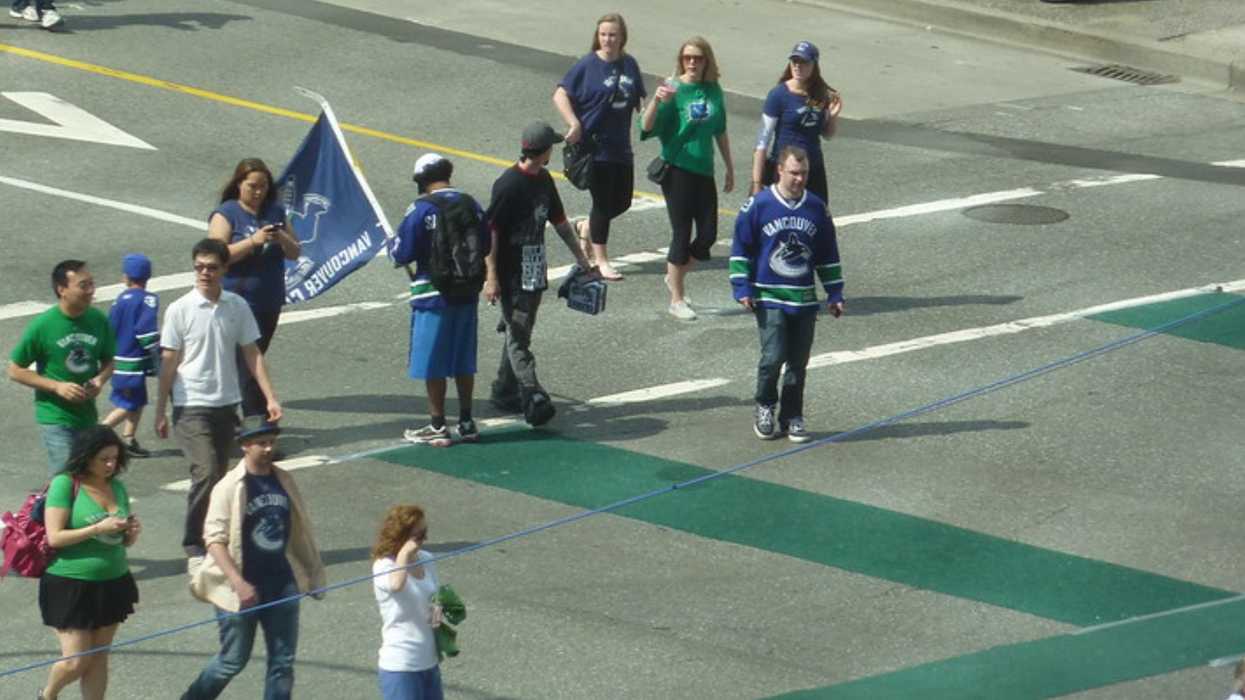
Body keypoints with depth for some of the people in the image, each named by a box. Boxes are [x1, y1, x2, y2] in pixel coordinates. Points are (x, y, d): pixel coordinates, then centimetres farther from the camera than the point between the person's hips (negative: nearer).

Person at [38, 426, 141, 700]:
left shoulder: (117, 487, 8)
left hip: (112, 584, 6)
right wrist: (98, 529, -23)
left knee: (99, 657, 9)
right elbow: (55, 537, -17)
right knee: (76, 662, -2)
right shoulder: (64, 484, -11)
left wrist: (132, 531, -6)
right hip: (70, 585, -5)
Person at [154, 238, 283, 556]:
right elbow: (168, 363, -4)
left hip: (226, 404, 4)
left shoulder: (237, 307, 3)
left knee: (218, 474, 9)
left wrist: (270, 398, 1)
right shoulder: (180, 310, -7)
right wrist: (160, 411, -4)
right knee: (206, 472, -16)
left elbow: (252, 354, 8)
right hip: (191, 407, -4)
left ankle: (212, 538, 20)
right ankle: (193, 541, -5)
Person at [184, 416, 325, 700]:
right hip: (243, 589, -5)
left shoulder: (284, 481, 4)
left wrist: (312, 574, 14)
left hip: (282, 583, 5)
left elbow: (300, 530, 13)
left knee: (283, 661, 5)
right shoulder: (229, 487, -13)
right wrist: (238, 583, -23)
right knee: (234, 660, 6)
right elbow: (214, 539, -16)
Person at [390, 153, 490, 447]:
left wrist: (394, 245, 8)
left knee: (433, 364, 4)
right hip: (467, 293, 6)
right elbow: (485, 247, 10)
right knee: (463, 361, 15)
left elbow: (402, 254, -14)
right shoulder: (472, 205, 2)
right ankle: (466, 423, 21)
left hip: (433, 296, -5)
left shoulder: (421, 210, -15)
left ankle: (437, 427, 8)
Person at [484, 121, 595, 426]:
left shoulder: (543, 180, 11)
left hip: (535, 272, 9)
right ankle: (533, 397, -17)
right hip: (511, 273, -9)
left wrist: (580, 256, 27)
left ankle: (505, 392, 22)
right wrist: (491, 277, -20)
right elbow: (489, 230, -17)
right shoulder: (509, 184, -16)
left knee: (519, 331, 13)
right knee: (517, 335, -9)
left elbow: (559, 221, 24)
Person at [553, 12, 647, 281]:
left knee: (622, 201, 10)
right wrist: (574, 124, -18)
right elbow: (560, 95, -10)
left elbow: (640, 101, 14)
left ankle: (585, 228, 37)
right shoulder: (587, 65, -10)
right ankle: (601, 259, 14)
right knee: (603, 202, 1)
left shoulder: (629, 65, 5)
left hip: (621, 146, 6)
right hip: (595, 145, -6)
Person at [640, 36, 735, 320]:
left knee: (708, 234, 6)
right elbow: (647, 128, -19)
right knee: (682, 234, -2)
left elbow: (720, 131, 17)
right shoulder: (674, 89, -10)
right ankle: (677, 300, 10)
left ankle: (676, 275, 32)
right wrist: (657, 100, -36)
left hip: (703, 170, 5)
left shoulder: (713, 90, 5)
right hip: (677, 169, -5)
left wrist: (730, 167, 20)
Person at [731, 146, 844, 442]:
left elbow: (828, 255, 15)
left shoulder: (817, 209, 6)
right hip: (769, 298, -4)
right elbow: (741, 248, 0)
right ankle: (764, 407, 10)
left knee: (798, 362, 6)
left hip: (804, 299, 4)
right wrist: (742, 288, -5)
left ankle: (792, 417, 19)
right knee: (773, 356, -14)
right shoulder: (758, 206, -6)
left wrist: (834, 294, 13)